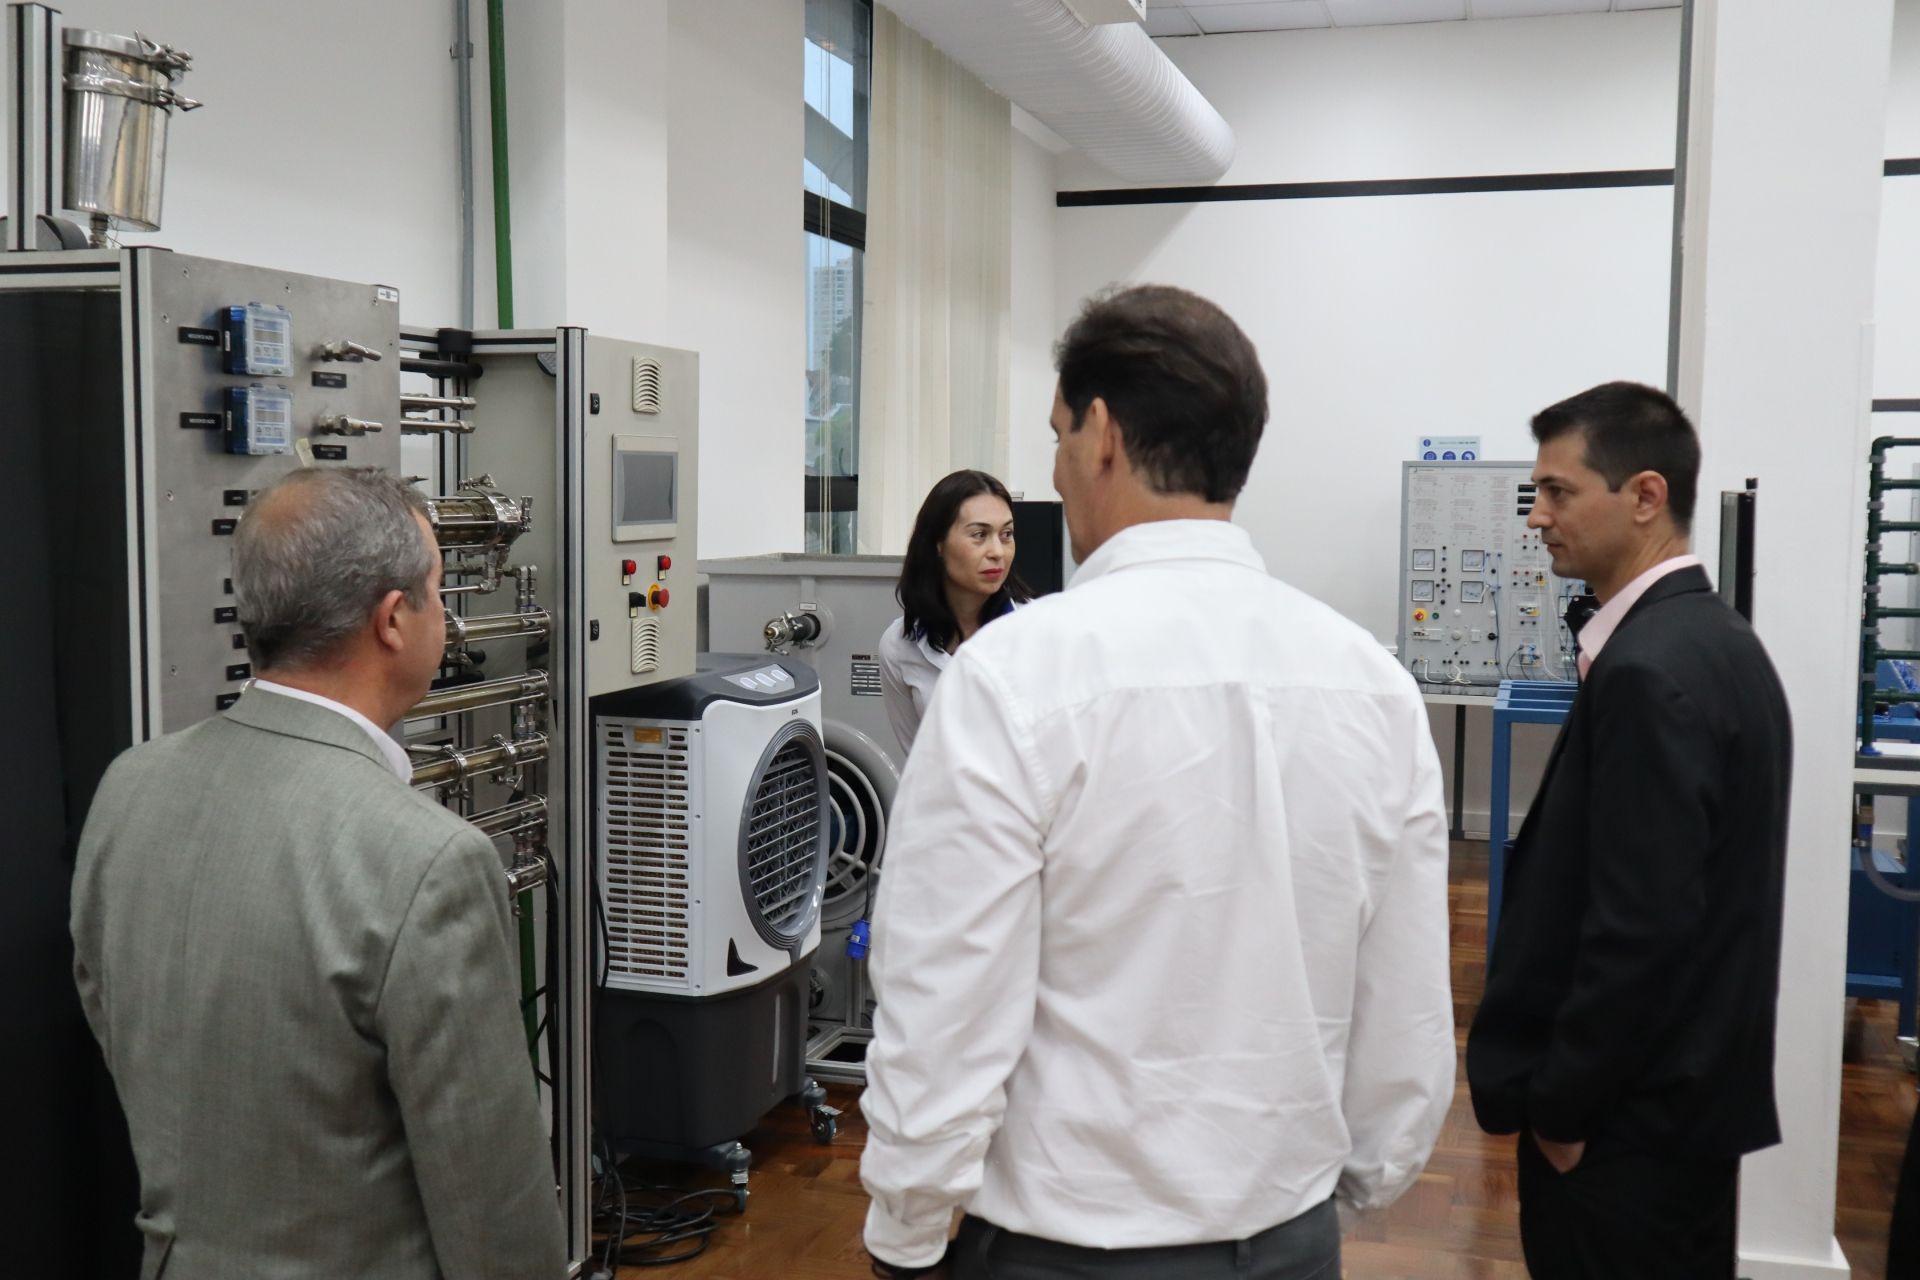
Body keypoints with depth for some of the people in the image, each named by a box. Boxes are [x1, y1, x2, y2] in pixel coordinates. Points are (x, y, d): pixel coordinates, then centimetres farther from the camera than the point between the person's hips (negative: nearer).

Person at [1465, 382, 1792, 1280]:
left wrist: (1561, 1105, -13)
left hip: (1628, 1115, -9)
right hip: (1688, 1091, 9)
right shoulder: (1710, 636, 8)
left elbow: (1639, 927, -25)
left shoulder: (1648, 673, -23)